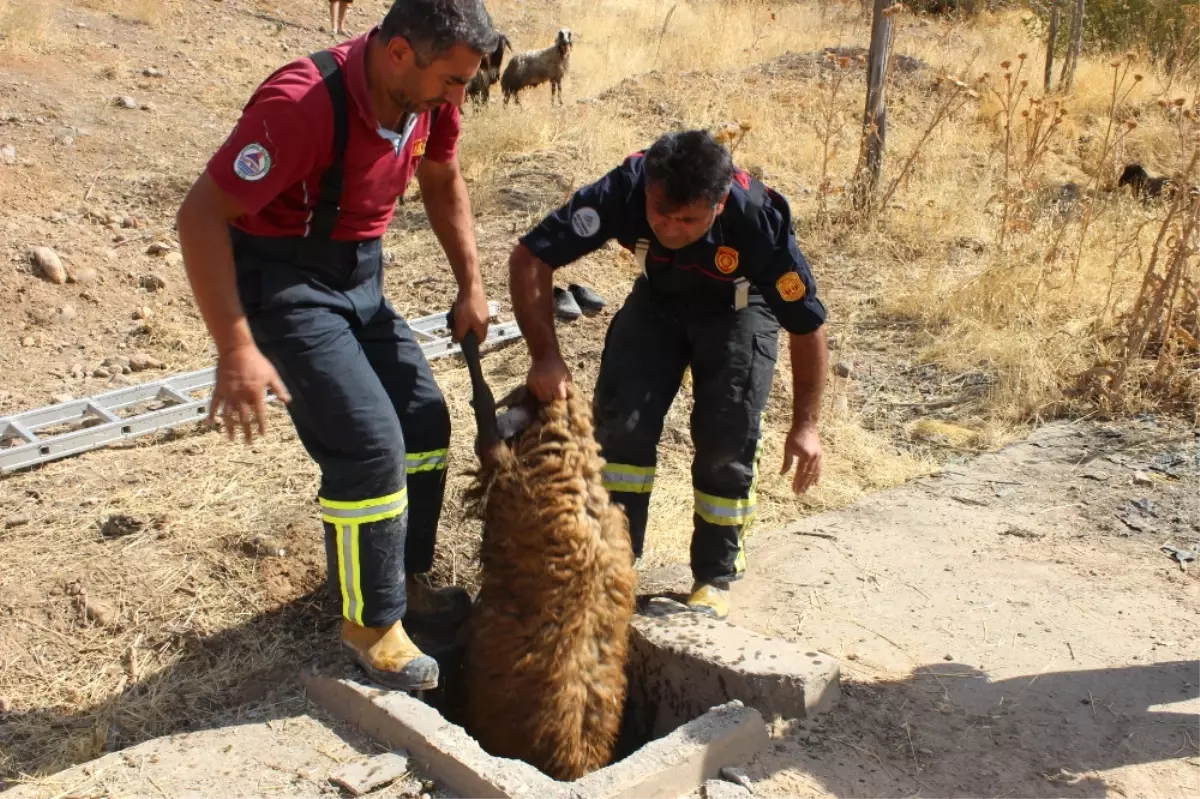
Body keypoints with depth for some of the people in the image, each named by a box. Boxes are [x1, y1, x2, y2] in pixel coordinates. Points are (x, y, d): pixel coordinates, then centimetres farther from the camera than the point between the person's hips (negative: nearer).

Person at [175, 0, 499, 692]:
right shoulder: (302, 104, -30)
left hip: (359, 277, 8)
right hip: (284, 283, -8)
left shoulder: (428, 96, -7)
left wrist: (472, 286, 8)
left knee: (424, 419, 8)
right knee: (370, 446, -13)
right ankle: (372, 622, 6)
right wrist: (237, 349, -32)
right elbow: (202, 214, -28)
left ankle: (406, 579, 27)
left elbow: (443, 184, 13)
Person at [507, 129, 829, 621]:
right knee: (621, 419, -12)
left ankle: (714, 578, 8)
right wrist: (545, 355, -37)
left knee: (727, 437, -11)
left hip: (737, 309, -2)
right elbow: (529, 259, -29)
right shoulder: (624, 189, -35)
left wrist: (805, 425, -20)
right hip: (658, 299, 2)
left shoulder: (759, 220, -37)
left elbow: (808, 325, -23)